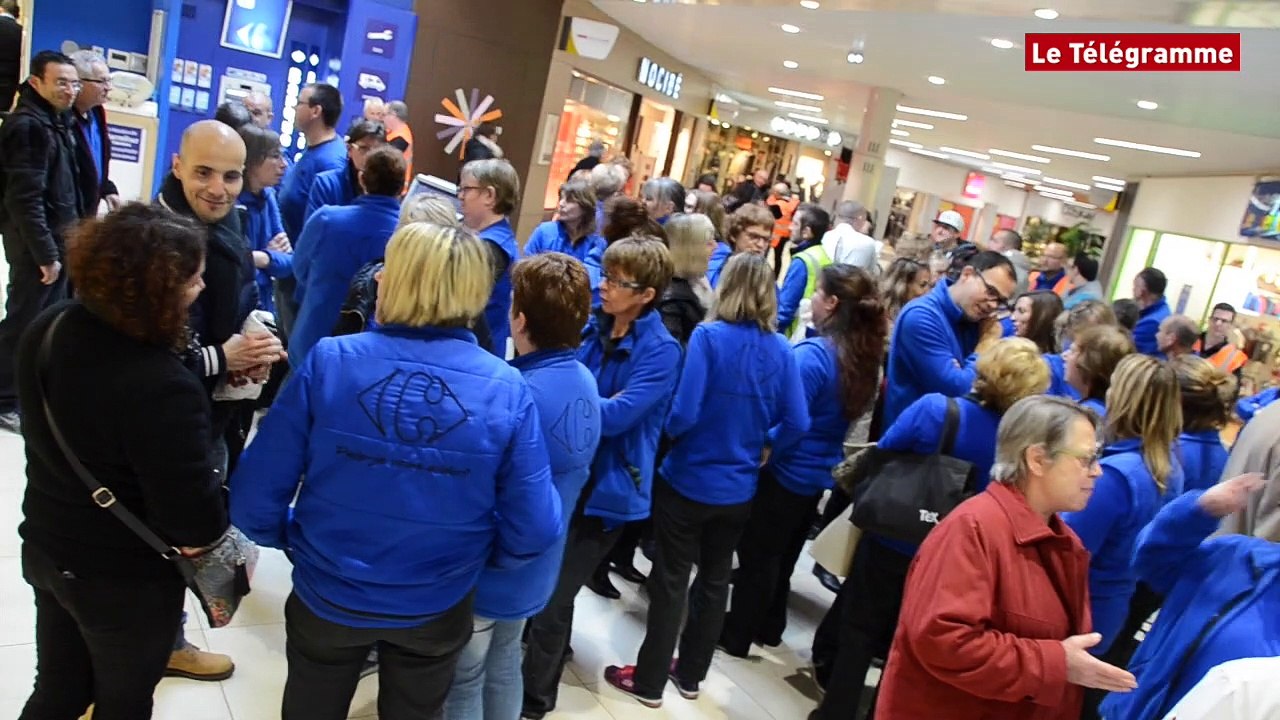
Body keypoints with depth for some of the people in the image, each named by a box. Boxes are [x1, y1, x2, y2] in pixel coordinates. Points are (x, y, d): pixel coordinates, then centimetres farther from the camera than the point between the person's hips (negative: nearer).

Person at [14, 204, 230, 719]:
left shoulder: (47, 330, -10)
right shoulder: (162, 389, -36)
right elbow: (196, 520, -32)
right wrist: (208, 529, -8)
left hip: (46, 547, 7)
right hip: (125, 579, -7)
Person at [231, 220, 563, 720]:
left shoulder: (328, 361, -21)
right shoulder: (507, 391, -19)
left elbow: (253, 499, -16)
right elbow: (535, 531, -16)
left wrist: (291, 539, 6)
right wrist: (479, 558, 5)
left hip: (328, 599, 0)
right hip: (436, 611, 1)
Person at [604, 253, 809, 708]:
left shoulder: (709, 336, -17)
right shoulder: (781, 351, -5)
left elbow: (684, 413, -22)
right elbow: (797, 423, -6)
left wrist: (668, 432, 0)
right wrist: (760, 446, 11)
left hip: (688, 481, -4)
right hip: (739, 488, 4)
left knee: (670, 581, 9)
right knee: (715, 579, 19)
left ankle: (649, 682, 22)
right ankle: (691, 674, 34)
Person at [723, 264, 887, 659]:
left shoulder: (811, 355, -25)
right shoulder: (864, 358, 0)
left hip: (785, 473, -8)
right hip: (819, 475, 8)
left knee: (757, 555, 9)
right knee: (782, 555, 23)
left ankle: (736, 636, 23)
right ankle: (768, 627, 39)